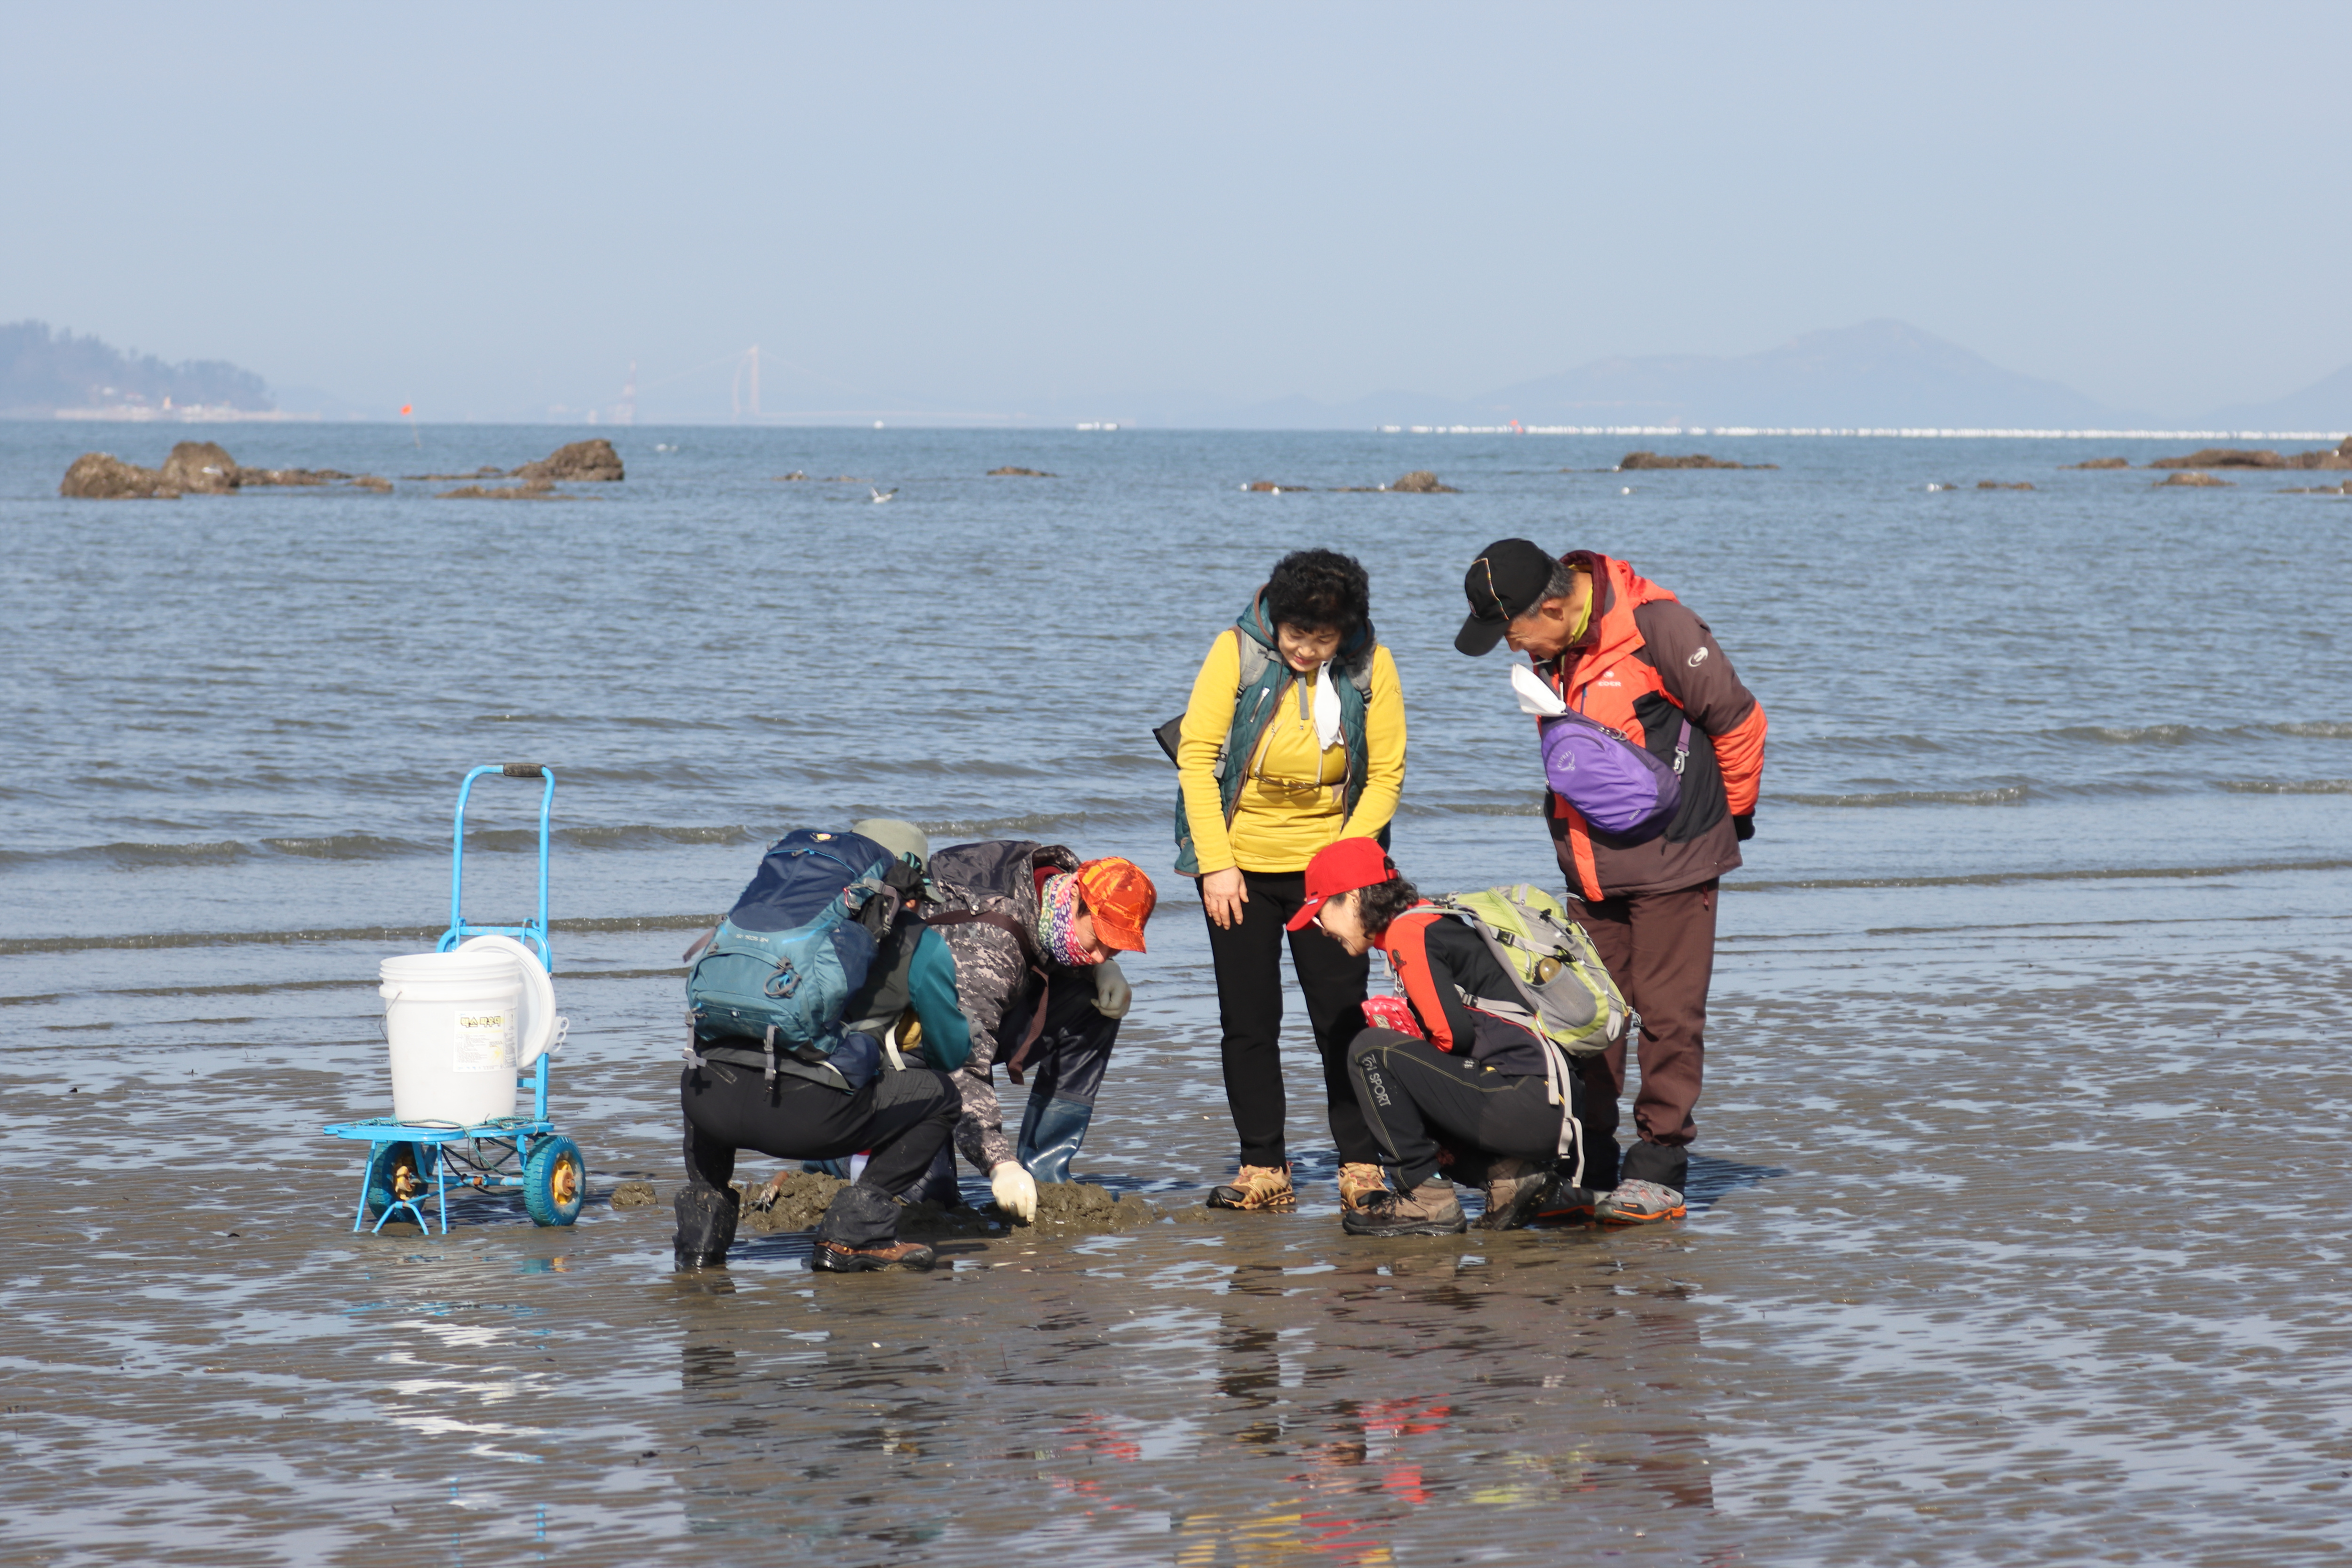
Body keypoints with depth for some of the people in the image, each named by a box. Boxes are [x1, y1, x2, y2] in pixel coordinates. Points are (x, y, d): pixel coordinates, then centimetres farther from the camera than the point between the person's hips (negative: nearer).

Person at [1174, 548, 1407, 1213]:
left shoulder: (1369, 665, -9)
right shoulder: (1237, 651, -12)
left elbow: (1385, 777, -3)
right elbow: (1196, 757, -8)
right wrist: (1216, 862, -12)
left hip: (1329, 865, 0)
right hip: (1240, 863, 0)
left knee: (1343, 1019, -2)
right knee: (1249, 1021, 2)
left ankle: (1362, 1169, 5)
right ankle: (1264, 1171, 10)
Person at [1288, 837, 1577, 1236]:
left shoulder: (1407, 932, -7)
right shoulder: (1432, 923, 22)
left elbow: (1455, 1035, -15)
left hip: (1525, 1105, -10)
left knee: (1370, 1052, -10)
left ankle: (1427, 1199, -6)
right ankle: (1507, 1172, 9)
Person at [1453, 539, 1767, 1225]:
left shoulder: (1654, 626, -21)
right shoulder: (1551, 645, 2)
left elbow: (1738, 720, -11)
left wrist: (1731, 814, 2)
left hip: (1672, 860, -7)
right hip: (1590, 867, 7)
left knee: (1668, 1015, -2)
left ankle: (1659, 1169, 4)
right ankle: (1586, 1167, 14)